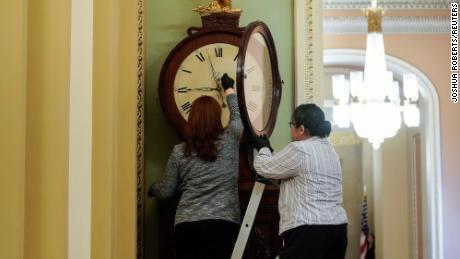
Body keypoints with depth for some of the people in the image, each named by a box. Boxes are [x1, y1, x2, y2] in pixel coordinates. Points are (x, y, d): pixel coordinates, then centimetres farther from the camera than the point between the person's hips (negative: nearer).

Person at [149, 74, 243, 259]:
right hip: (222, 224, -1)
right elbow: (238, 115, 23)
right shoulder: (230, 141, 2)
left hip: (186, 225, 1)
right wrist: (229, 88, 39)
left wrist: (152, 189, 35)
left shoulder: (179, 152, 5)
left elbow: (166, 191, 12)